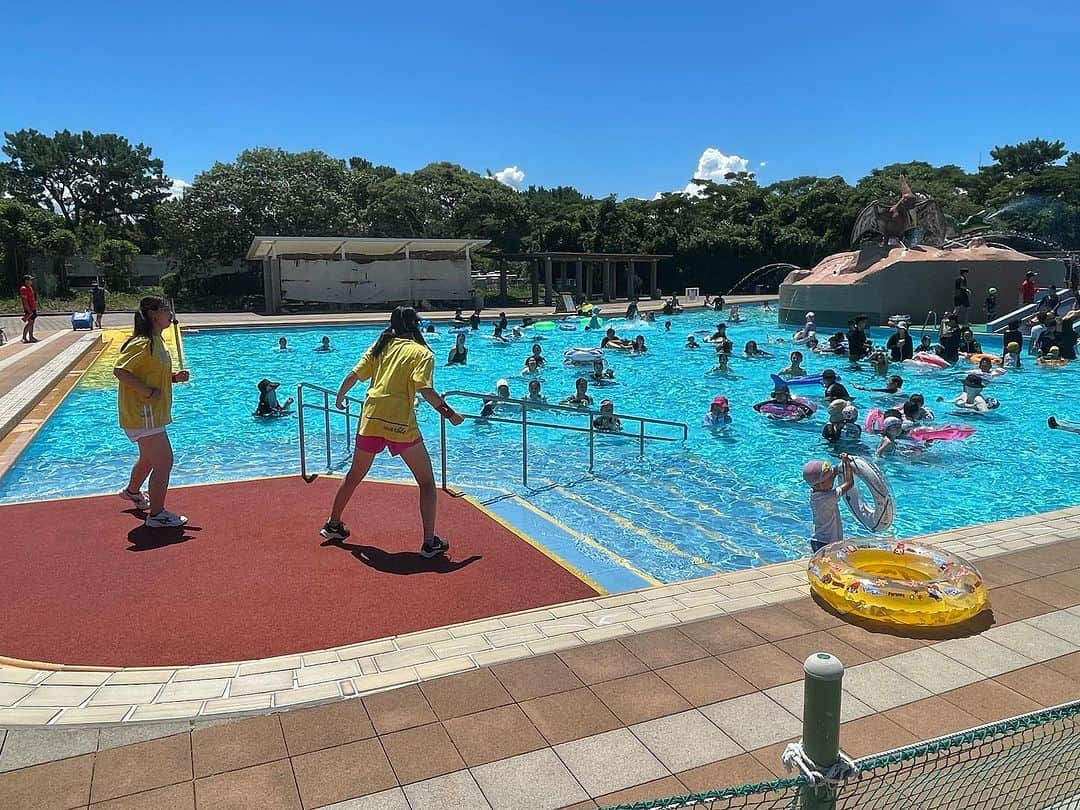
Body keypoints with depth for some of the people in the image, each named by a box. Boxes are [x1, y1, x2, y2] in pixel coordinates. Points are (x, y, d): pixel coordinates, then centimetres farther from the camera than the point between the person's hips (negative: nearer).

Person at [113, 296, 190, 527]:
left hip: (152, 414, 11)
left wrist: (175, 377, 5)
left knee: (150, 457, 28)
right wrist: (147, 391, -27)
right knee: (164, 462, -7)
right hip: (143, 415, -11)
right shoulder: (142, 344, -21)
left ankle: (132, 491, 53)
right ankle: (156, 515, 2)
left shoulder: (156, 341, 10)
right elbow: (120, 370, -29)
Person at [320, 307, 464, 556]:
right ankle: (430, 543, 2)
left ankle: (333, 525, 39)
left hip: (370, 420, 5)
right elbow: (425, 390, -14)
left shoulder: (380, 346, 13)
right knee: (426, 482, 8)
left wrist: (340, 399, 26)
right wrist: (448, 412, -3)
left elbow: (353, 375, 9)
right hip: (401, 424, -5)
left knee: (354, 475, 26)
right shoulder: (422, 353, 0)